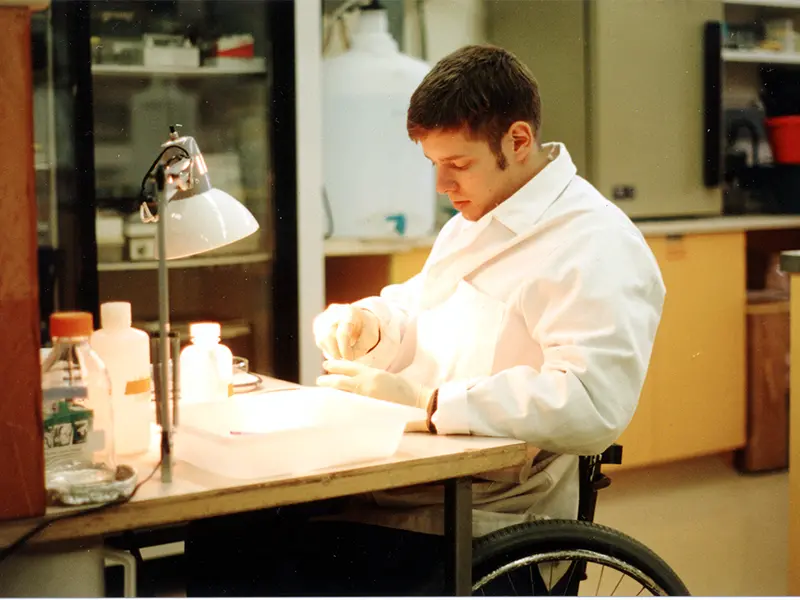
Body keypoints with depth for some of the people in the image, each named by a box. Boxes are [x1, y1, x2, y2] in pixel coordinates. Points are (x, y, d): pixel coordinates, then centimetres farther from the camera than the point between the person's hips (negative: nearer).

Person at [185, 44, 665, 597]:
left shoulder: (598, 246, -14)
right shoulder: (474, 221, 16)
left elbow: (593, 405, -27)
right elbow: (417, 308, 30)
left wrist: (426, 404, -27)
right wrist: (370, 325, 5)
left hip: (483, 516, -9)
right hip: (413, 478, 9)